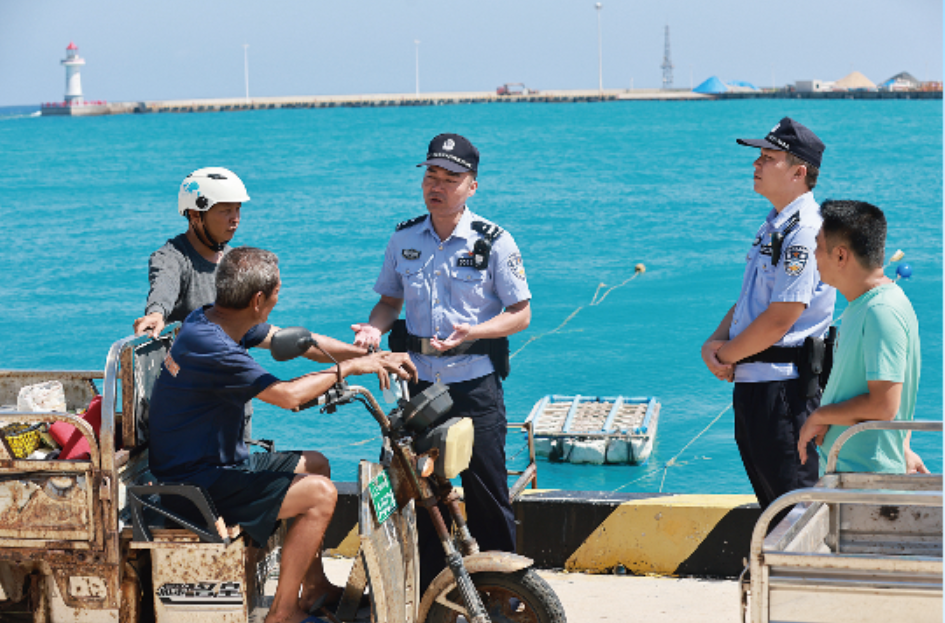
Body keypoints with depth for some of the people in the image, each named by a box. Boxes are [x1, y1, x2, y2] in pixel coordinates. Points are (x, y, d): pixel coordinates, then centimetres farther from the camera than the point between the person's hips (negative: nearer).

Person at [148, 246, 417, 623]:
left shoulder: (212, 320, 3)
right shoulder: (210, 345, -28)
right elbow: (288, 395, -29)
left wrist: (375, 357, 8)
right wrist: (348, 367, -14)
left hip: (220, 461, 11)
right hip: (196, 484, -11)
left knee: (313, 464, 21)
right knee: (320, 494, -16)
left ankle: (313, 590, 28)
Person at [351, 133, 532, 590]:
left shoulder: (494, 242, -4)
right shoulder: (403, 239, 7)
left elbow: (521, 312, -4)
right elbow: (390, 299, 17)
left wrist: (473, 332, -21)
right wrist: (374, 327, -5)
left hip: (474, 384, -4)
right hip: (419, 381, 4)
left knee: (485, 492, -1)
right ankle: (426, 590, 18)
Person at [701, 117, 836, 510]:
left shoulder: (804, 232, -17)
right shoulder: (773, 227, 16)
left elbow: (779, 319, -21)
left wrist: (725, 354, -8)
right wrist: (713, 343, 2)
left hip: (784, 386, -10)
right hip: (751, 382, 10)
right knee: (770, 498, 16)